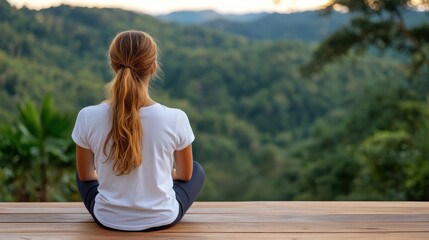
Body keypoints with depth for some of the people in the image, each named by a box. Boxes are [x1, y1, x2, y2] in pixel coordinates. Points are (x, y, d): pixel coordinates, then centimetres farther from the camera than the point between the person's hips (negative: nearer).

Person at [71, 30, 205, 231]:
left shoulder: (88, 117, -19)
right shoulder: (175, 119, -21)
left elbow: (85, 175, -1)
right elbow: (185, 175, -2)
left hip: (108, 219, 1)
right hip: (162, 218, -1)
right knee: (197, 171, 31)